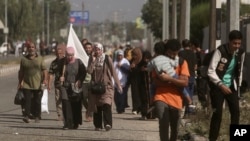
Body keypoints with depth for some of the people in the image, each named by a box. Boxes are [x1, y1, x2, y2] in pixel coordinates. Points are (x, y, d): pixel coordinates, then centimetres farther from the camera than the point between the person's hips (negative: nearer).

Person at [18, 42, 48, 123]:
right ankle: (26, 116, -19)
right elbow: (21, 72, 14)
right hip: (27, 84, 0)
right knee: (27, 100, -12)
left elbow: (44, 70, 2)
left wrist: (45, 79, -13)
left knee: (37, 101, 3)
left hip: (38, 85, 0)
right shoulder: (24, 59, 10)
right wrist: (20, 82, 10)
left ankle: (37, 117, 13)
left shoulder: (40, 59, 8)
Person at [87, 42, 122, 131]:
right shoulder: (92, 59, 7)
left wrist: (118, 84, 1)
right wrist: (93, 61, -13)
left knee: (106, 104, -19)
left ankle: (108, 124, -26)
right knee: (97, 107, 4)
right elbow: (89, 71, -4)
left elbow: (113, 72, 2)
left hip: (106, 85, -3)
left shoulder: (107, 59, -1)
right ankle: (98, 125, 12)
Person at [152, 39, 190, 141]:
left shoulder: (182, 62, 2)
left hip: (176, 99, 1)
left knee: (175, 129, 12)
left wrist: (169, 78, -21)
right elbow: (156, 81, -4)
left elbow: (185, 82, -9)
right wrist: (176, 81, -13)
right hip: (161, 97, -1)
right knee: (163, 124, -23)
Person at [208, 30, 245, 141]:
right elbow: (211, 71, -20)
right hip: (218, 86, -5)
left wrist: (238, 85, 9)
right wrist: (221, 85, -27)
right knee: (217, 113, -7)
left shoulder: (241, 53, -2)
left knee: (236, 112, 0)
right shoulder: (220, 51, -19)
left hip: (231, 87, 5)